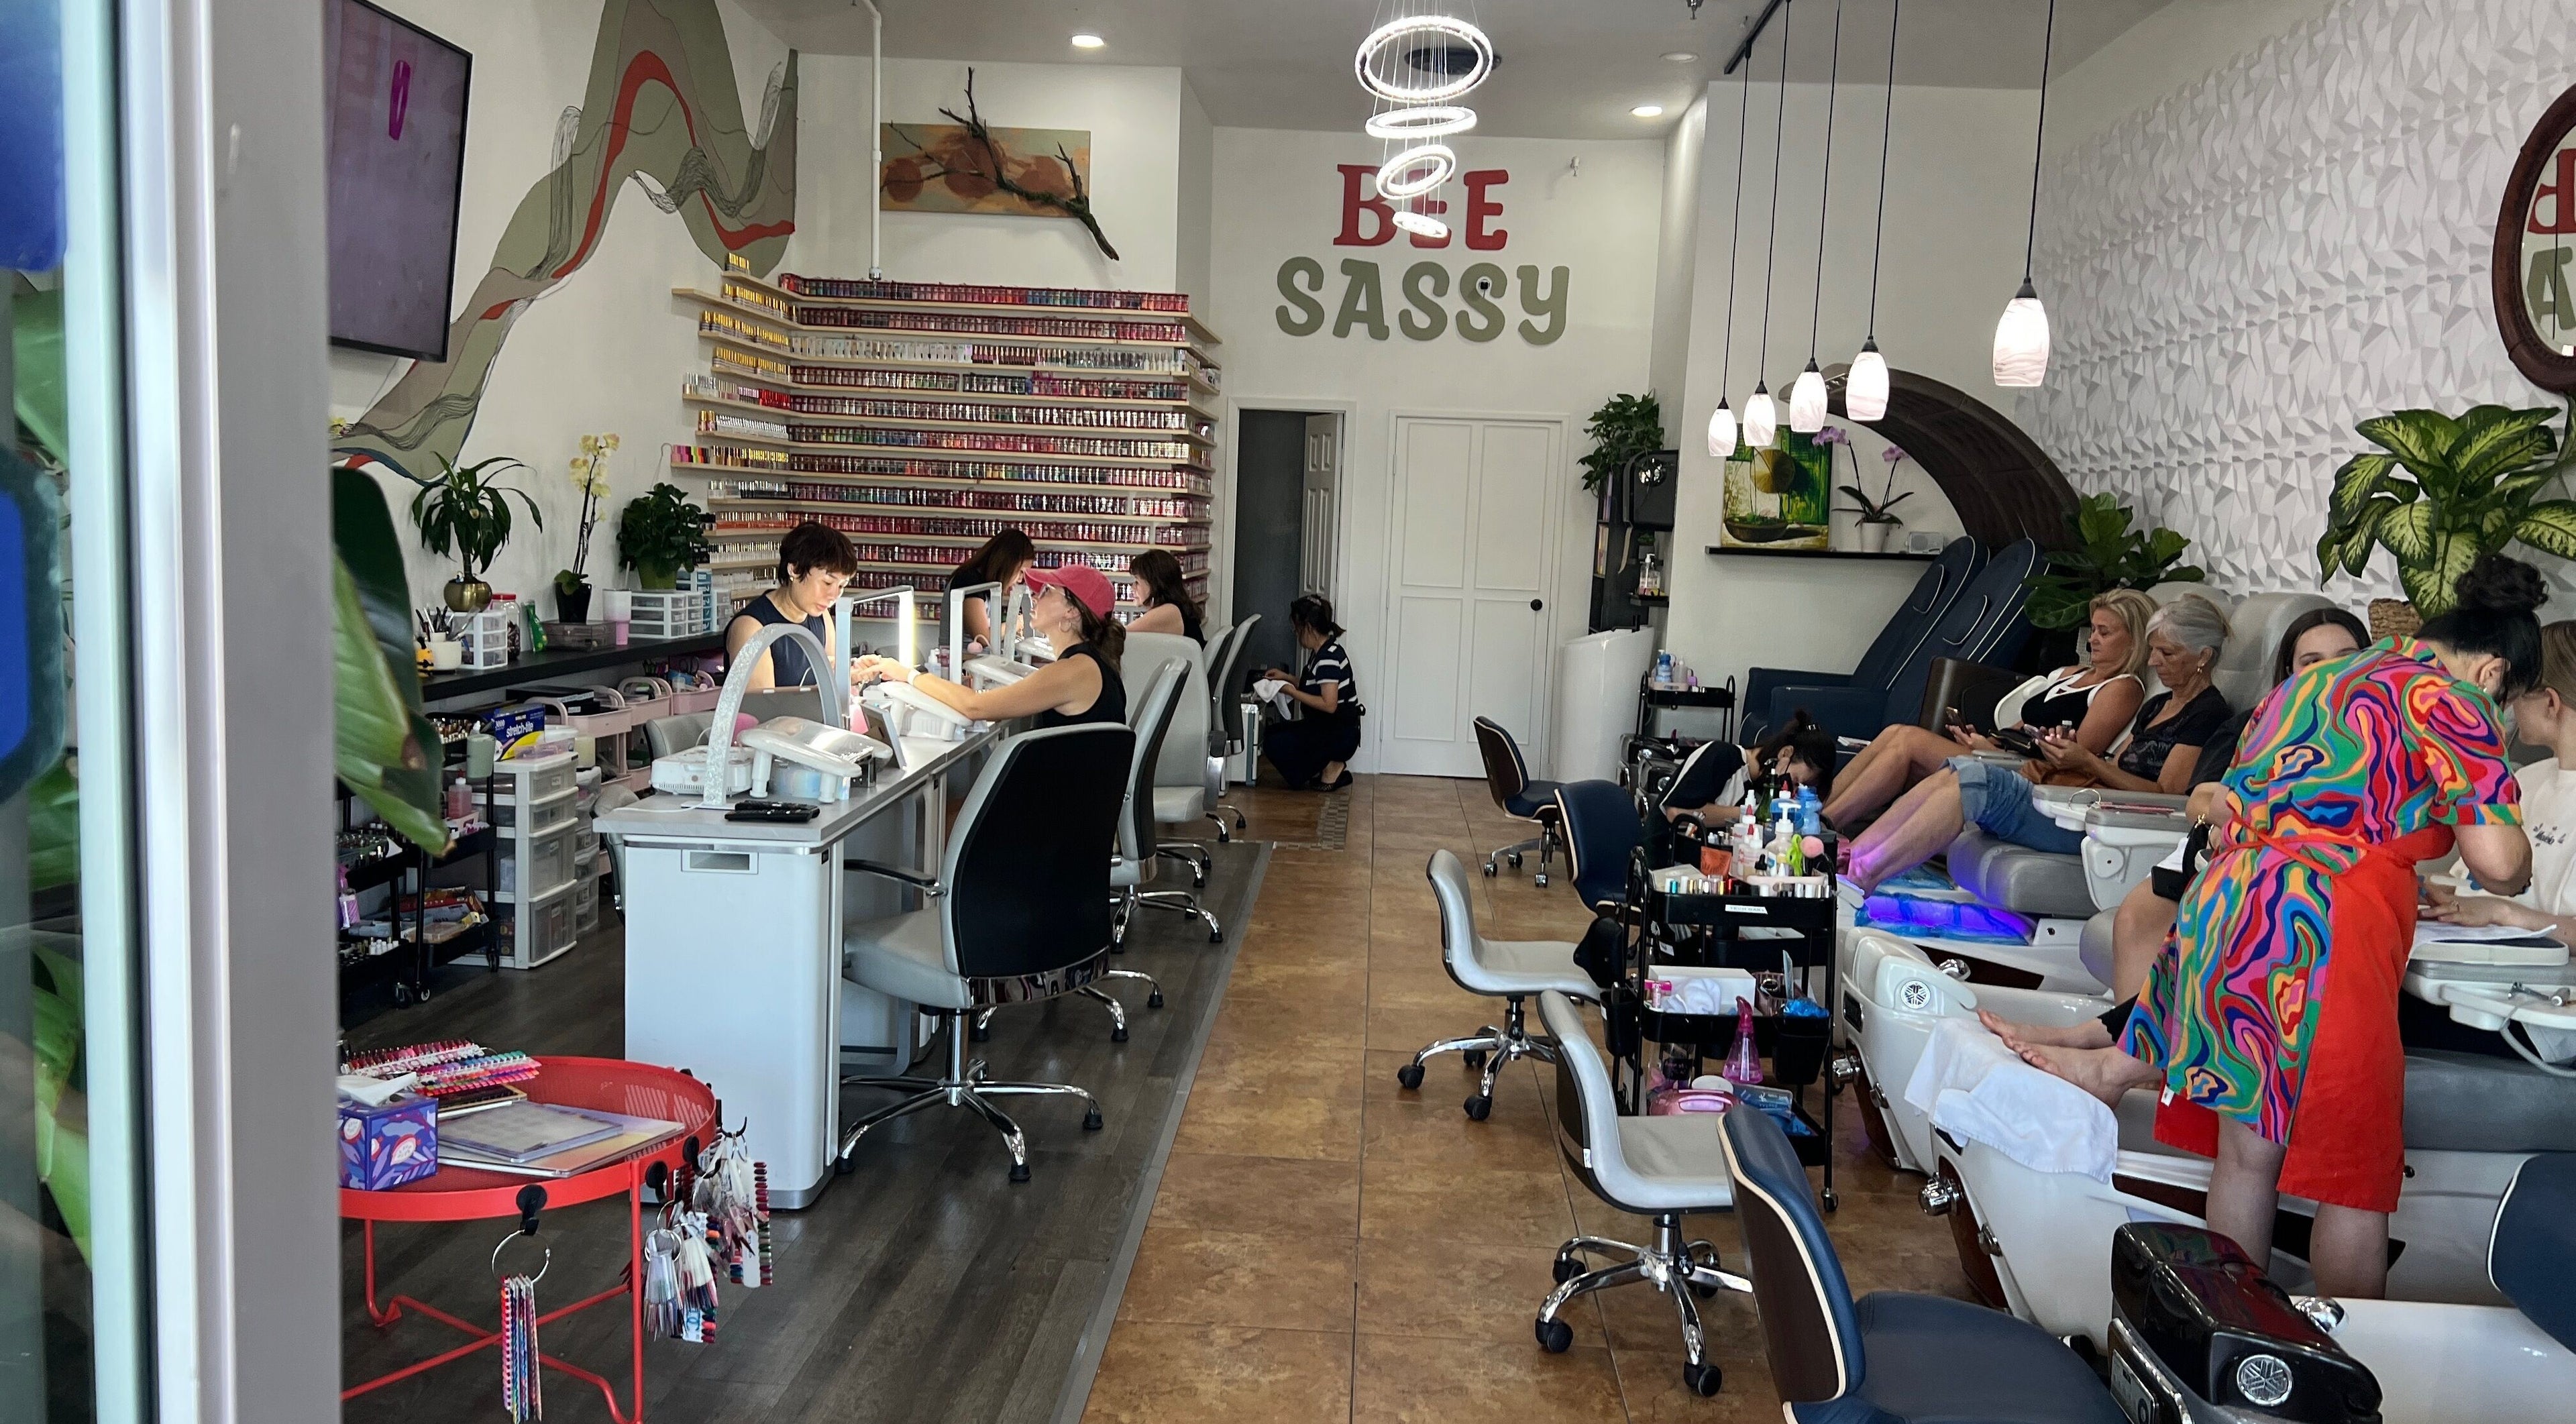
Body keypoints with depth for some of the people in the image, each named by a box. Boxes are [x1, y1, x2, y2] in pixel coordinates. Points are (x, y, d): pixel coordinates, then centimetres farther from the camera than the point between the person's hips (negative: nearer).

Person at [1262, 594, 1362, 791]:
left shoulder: (1329, 657, -22)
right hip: (1324, 727, 10)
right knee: (1271, 732, 10)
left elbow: (1329, 704, -27)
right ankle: (1323, 766, 8)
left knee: (1275, 744, -18)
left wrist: (1292, 692, -19)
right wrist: (1287, 677, 12)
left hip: (1339, 735, -10)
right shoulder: (1321, 651, 10)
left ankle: (1331, 767, -4)